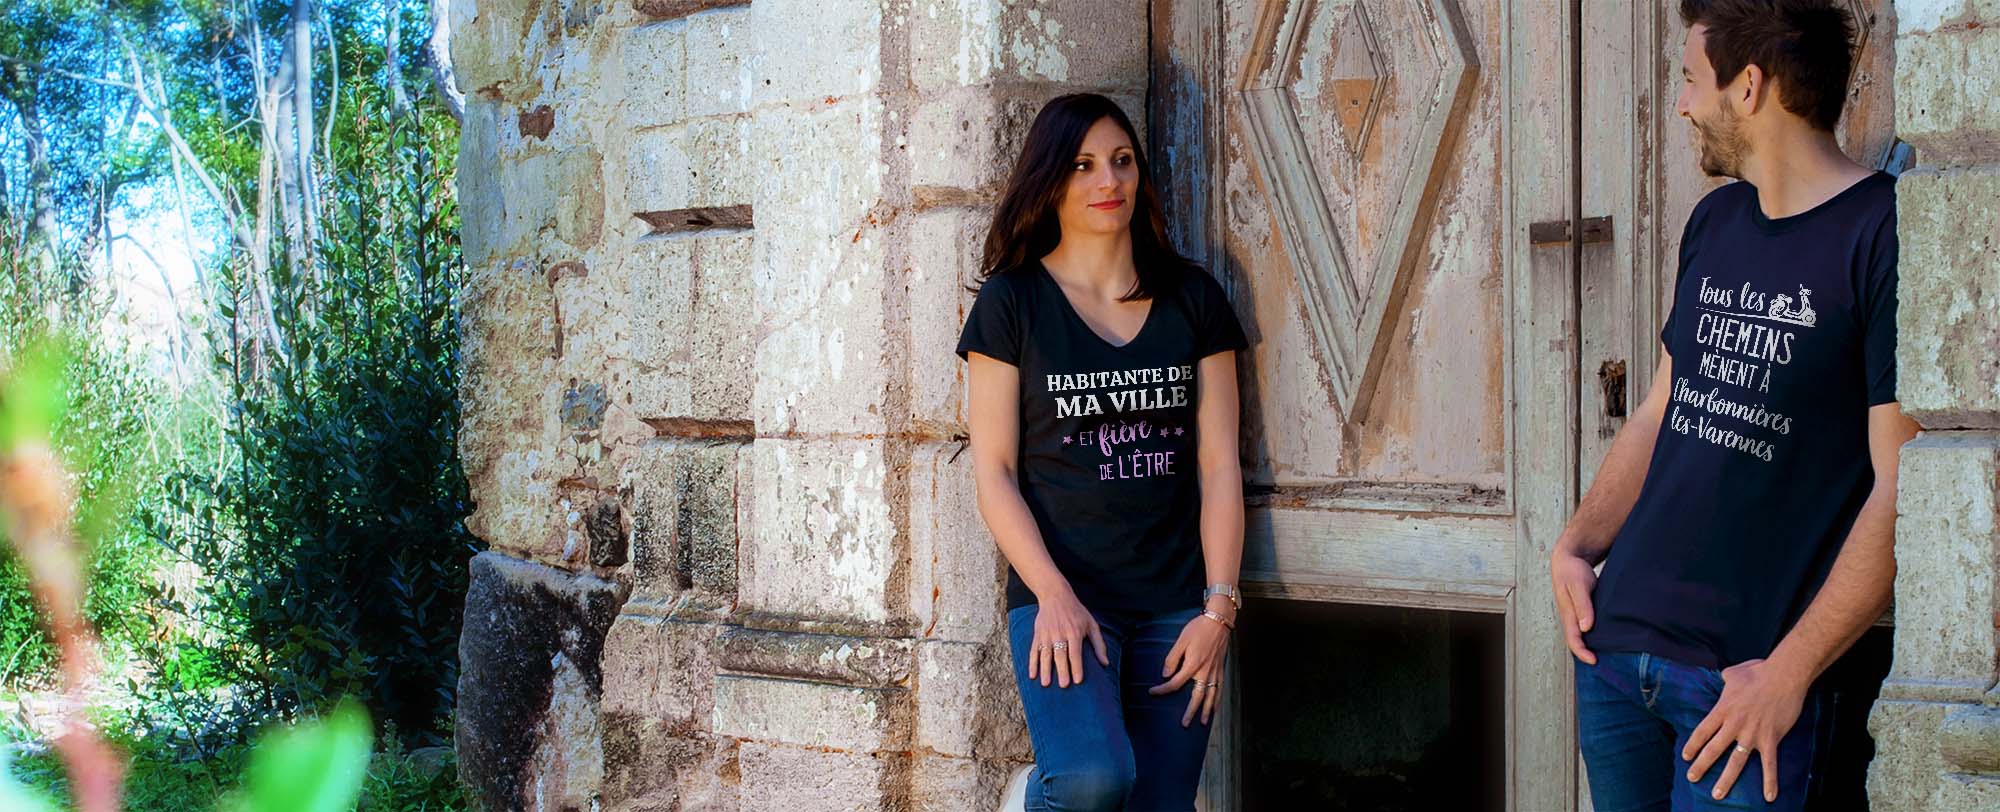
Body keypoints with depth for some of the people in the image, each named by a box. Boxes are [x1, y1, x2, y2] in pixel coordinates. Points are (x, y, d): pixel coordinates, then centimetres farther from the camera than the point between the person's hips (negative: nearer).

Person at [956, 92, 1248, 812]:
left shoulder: (1193, 299, 9)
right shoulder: (1012, 303, 1)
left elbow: (1219, 464, 7)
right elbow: (993, 469, -2)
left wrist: (1218, 609, -2)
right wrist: (1053, 596, -14)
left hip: (1176, 606, 4)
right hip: (1060, 597, -3)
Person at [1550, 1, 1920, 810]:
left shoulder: (1881, 236, -12)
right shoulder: (1714, 221, 11)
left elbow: (1899, 488, -15)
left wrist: (1789, 672, -17)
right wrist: (1573, 547, 6)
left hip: (1742, 675, -7)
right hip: (1615, 641, 7)